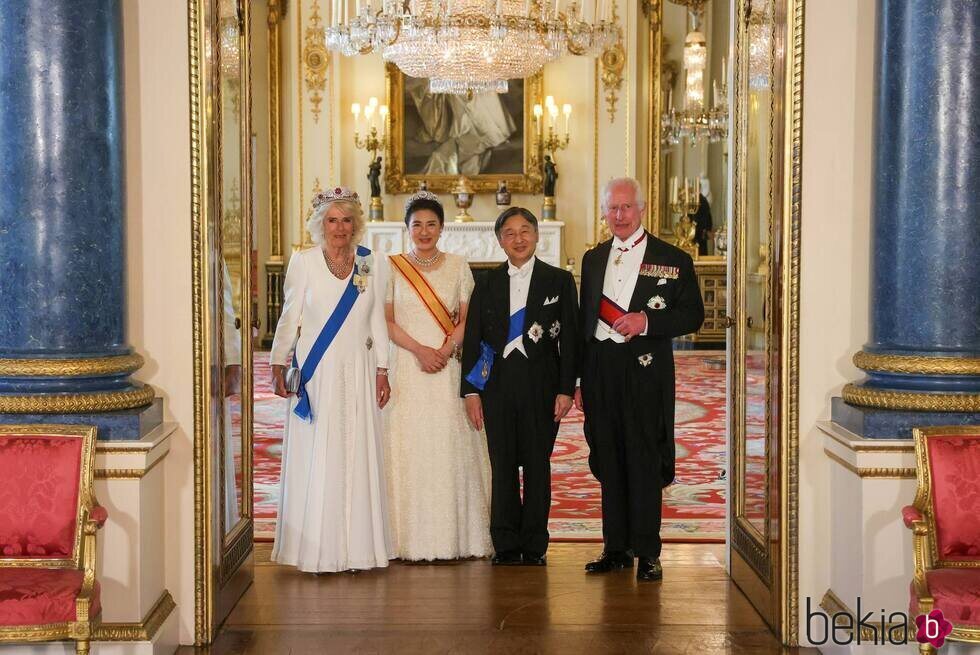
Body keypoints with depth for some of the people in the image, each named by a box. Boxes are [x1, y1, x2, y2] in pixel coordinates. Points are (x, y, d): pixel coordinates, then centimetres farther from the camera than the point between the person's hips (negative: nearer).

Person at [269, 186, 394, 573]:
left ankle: (357, 546, 10)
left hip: (357, 374, 2)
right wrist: (278, 366, -2)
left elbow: (378, 323, 10)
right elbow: (289, 318, 2)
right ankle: (316, 548, 6)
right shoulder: (303, 262, -1)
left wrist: (382, 372, 7)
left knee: (358, 455, 4)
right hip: (315, 374, -2)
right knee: (316, 458, 0)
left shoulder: (371, 265, 6)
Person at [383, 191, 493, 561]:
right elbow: (387, 321, 2)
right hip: (407, 368, -1)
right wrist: (420, 350, -11)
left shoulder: (458, 266, 9)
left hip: (449, 369, 1)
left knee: (451, 448, -1)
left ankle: (454, 537, 7)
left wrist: (445, 349, -10)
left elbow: (467, 319, 7)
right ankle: (412, 540, 1)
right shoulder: (393, 267, 6)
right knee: (409, 450, -3)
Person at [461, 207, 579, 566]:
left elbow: (569, 338, 1)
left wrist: (566, 389, -5)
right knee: (502, 465, 4)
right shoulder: (487, 284, 9)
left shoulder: (559, 281, 4)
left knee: (537, 465, 4)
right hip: (497, 385, 2)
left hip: (541, 384, -1)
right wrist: (470, 389, 1)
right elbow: (472, 339, 8)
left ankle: (534, 546, 13)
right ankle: (506, 546, 12)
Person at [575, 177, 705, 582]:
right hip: (600, 370, 4)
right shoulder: (593, 259, 15)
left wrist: (646, 320, -17)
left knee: (645, 461, -3)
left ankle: (647, 552, 5)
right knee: (609, 461, 8)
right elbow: (584, 320, 16)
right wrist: (579, 379, 12)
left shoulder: (673, 259, 1)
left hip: (645, 370, -4)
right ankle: (616, 548, 17)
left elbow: (693, 316, -2)